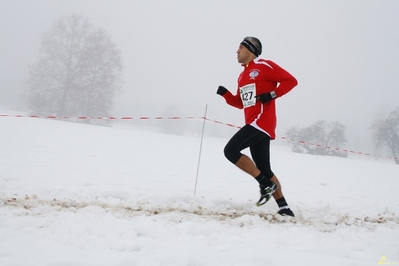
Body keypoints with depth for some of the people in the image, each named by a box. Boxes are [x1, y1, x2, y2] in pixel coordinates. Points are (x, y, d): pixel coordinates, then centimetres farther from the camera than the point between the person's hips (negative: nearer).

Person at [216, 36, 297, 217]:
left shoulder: (264, 66, -3)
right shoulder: (242, 76, 21)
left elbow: (290, 80, -7)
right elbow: (240, 103, 25)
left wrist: (272, 94, -16)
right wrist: (225, 94, 10)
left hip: (262, 121, -9)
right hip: (255, 124, 9)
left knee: (231, 150, -18)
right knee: (264, 169, 8)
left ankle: (265, 184, -10)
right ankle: (284, 208, 13)